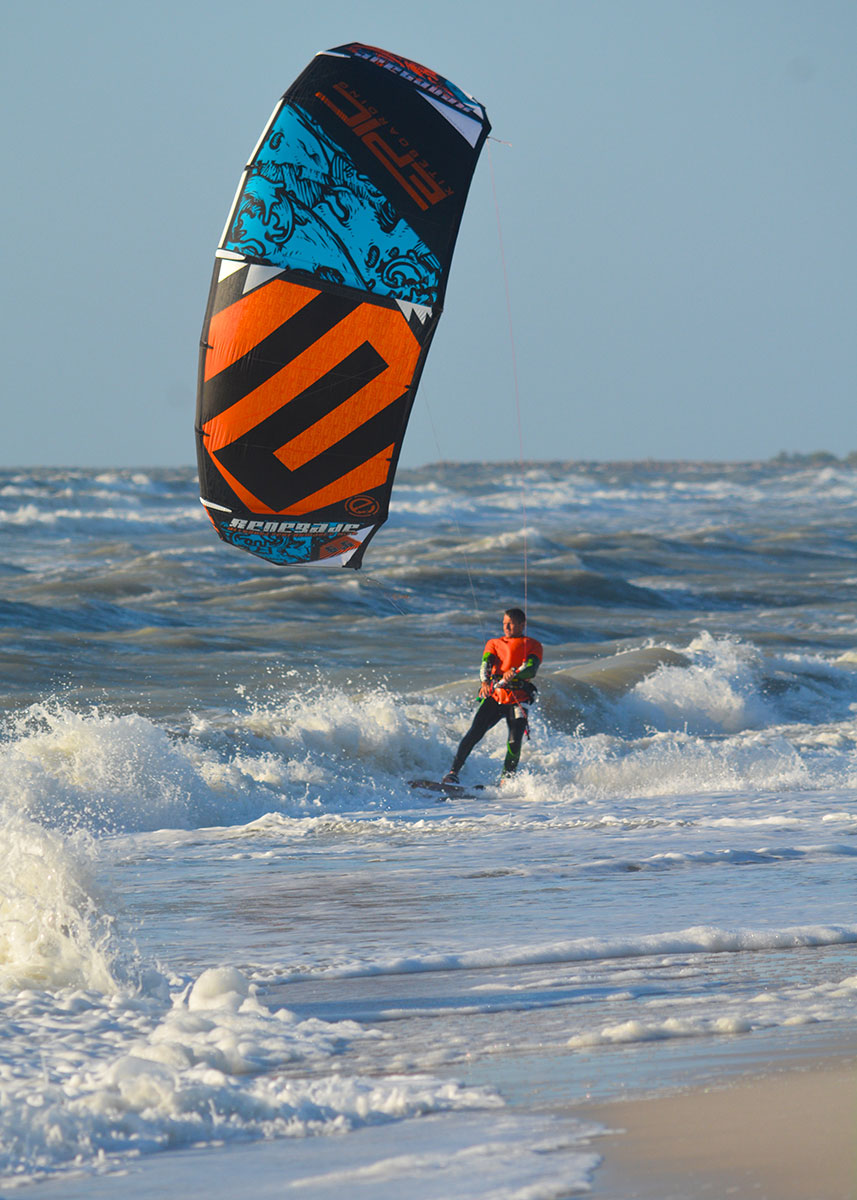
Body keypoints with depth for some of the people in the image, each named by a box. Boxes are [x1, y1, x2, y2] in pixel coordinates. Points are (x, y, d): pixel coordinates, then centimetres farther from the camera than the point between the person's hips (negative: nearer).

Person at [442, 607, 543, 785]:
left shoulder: (533, 646, 13)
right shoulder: (494, 643, 21)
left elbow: (531, 669, -5)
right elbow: (486, 664, 2)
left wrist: (515, 674, -26)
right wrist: (484, 682, -20)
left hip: (518, 700, -2)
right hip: (494, 696, 2)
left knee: (514, 742, -18)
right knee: (474, 733, -15)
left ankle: (506, 779, -9)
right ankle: (453, 772, -15)